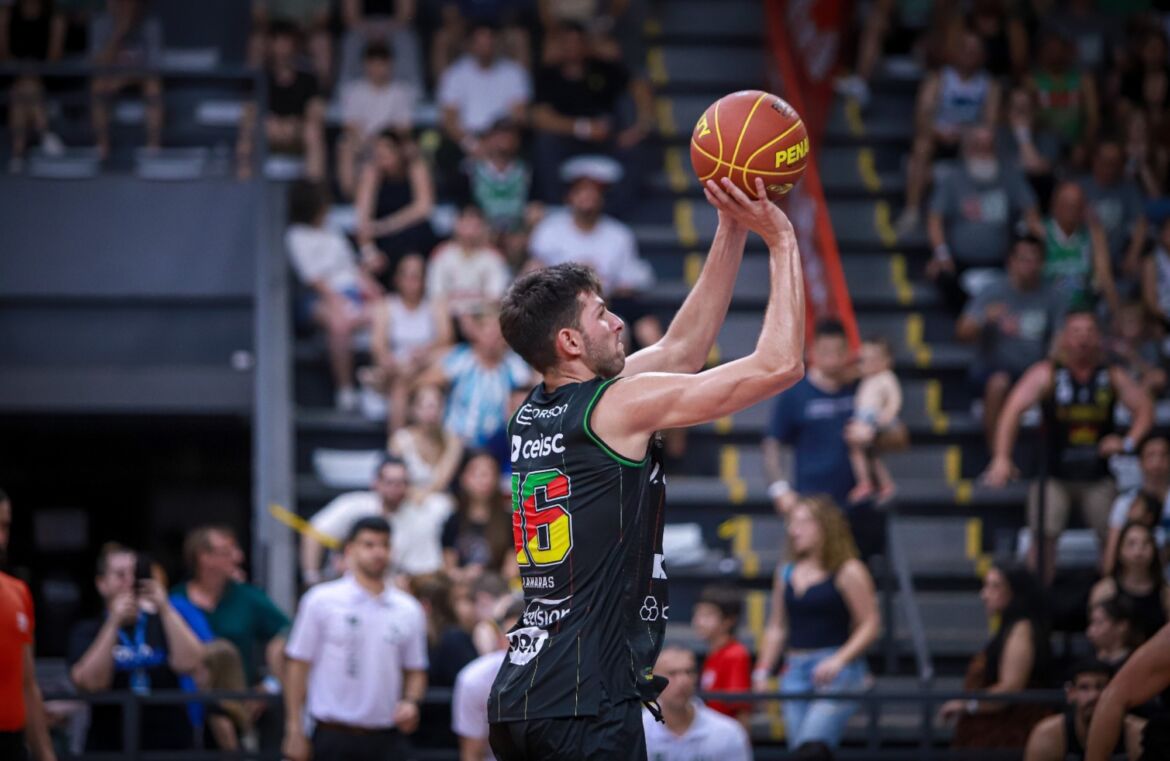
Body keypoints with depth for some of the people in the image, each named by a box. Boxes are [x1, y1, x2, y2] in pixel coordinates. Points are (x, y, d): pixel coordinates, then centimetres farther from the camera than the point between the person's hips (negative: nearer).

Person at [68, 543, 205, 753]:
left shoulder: (161, 624, 11)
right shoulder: (87, 632, 6)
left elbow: (188, 663, -7)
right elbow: (91, 682, -12)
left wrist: (165, 609, -11)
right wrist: (114, 623, -14)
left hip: (170, 746, 2)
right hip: (110, 749, -2)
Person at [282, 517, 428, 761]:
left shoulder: (409, 610, 8)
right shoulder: (322, 601, -2)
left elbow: (416, 672, 15)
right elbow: (298, 665, -1)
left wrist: (411, 702, -6)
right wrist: (295, 731, -5)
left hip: (387, 740, 3)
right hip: (334, 737, -3)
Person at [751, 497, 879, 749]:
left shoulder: (848, 572, -3)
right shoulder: (786, 573, 15)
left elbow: (870, 624, -6)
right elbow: (776, 627, 21)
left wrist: (839, 660, -18)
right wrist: (763, 669, 12)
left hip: (836, 674, -6)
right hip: (795, 673, 6)